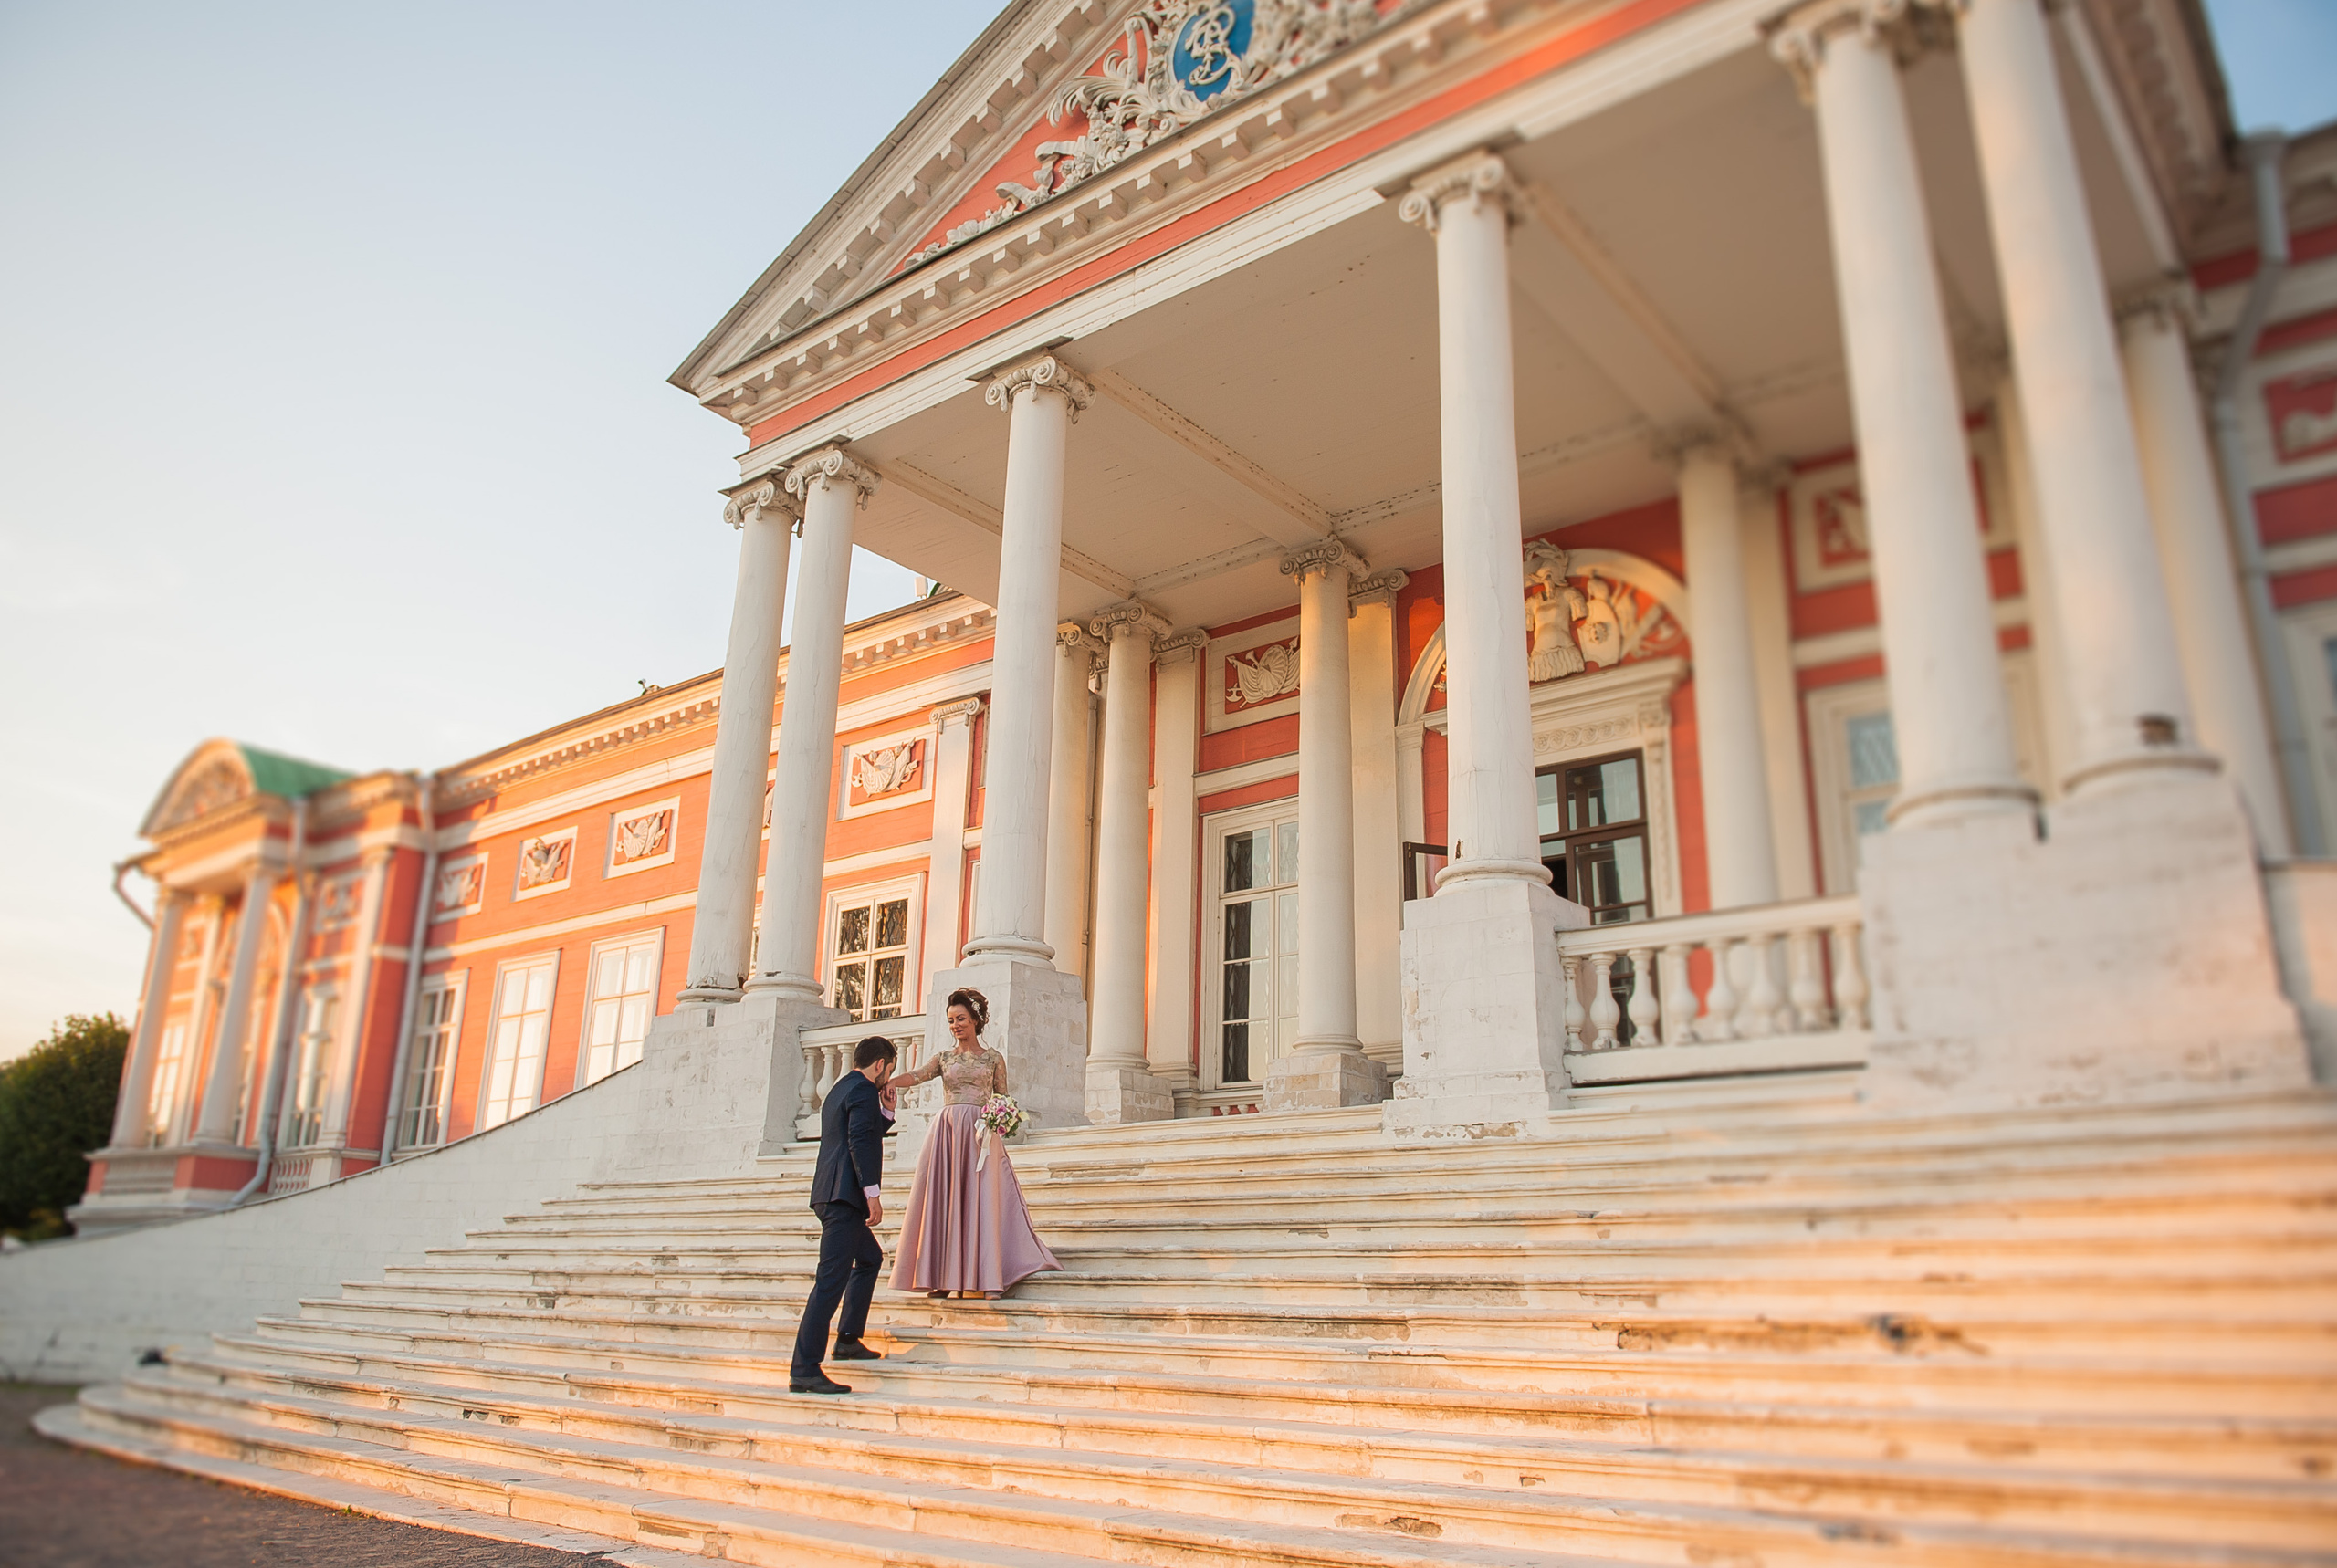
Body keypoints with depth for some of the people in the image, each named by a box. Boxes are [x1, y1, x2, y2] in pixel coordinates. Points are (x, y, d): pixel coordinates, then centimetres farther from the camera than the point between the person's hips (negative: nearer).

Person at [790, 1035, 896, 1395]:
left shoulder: (840, 1089, 22)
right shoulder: (863, 1090, -9)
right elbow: (860, 1142, -21)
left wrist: (887, 1106, 20)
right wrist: (872, 1193, -23)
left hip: (830, 1195, 11)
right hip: (845, 1196, -11)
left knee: (870, 1258, 26)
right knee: (831, 1280, -11)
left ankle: (848, 1340, 27)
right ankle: (804, 1371, -13)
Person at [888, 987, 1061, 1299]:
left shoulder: (993, 1058, 10)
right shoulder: (944, 1059, 14)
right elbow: (916, 1076, -4)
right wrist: (885, 1082, -23)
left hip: (979, 1133, -2)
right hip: (946, 1130, 2)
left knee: (977, 1200, -7)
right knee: (942, 1200, -3)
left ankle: (976, 1278, -8)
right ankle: (944, 1277, 0)